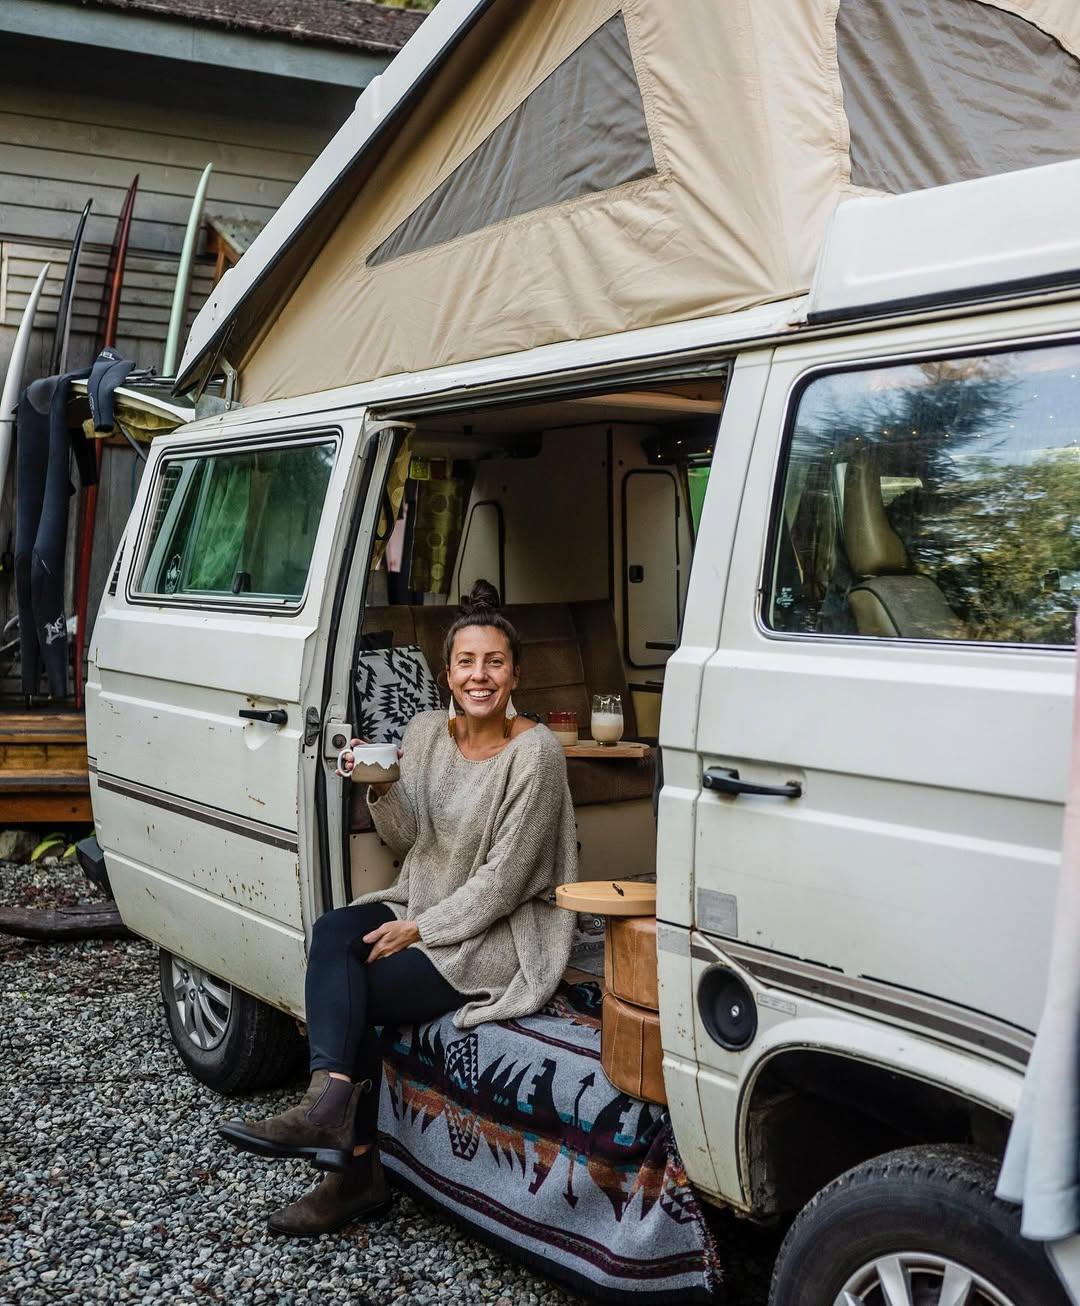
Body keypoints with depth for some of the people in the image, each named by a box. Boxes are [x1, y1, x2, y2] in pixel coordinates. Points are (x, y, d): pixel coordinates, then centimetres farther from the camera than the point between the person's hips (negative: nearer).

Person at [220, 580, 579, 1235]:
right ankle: (331, 1105, -28)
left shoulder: (536, 752, -16)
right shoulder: (427, 731, 6)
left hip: (501, 934, -6)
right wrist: (382, 791, -12)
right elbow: (408, 838, 9)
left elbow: (503, 880, -17)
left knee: (350, 991, -20)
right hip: (423, 907, 7)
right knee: (333, 933, -23)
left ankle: (357, 1172, -16)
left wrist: (419, 930, -17)